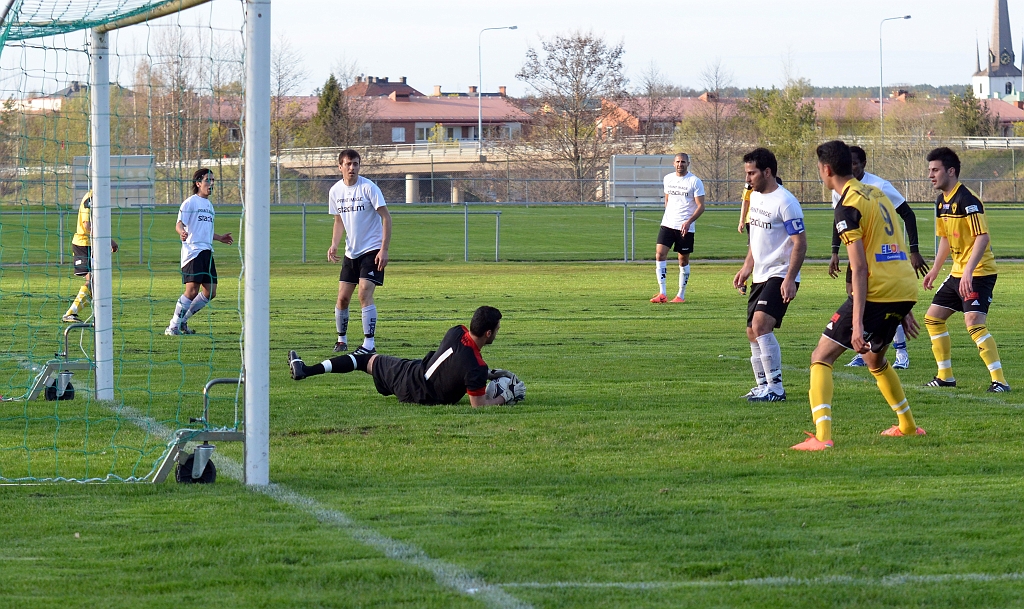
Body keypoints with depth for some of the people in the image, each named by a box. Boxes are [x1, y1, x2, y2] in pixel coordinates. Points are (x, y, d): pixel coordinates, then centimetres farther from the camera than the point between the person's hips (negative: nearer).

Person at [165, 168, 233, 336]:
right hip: (192, 251, -8)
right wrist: (181, 232, -34)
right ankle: (173, 327, -6)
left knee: (210, 292, 4)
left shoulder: (209, 205, 21)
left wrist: (220, 238, 29)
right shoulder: (190, 202, -3)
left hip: (207, 252, 8)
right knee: (192, 290, -15)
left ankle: (182, 320, 17)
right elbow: (179, 224, -13)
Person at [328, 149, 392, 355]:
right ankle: (341, 339, 24)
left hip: (371, 250, -5)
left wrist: (384, 249, -18)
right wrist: (334, 245, 1)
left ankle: (369, 344, -15)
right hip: (351, 251, 5)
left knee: (365, 293, -17)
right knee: (342, 297, 4)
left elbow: (386, 217, -12)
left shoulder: (368, 187, -13)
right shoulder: (335, 191, 4)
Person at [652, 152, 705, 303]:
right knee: (660, 253, -11)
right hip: (668, 224, 4)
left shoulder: (695, 181, -5)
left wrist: (689, 221, -20)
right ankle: (662, 293, -12)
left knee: (683, 260, 5)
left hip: (685, 227, -4)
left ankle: (681, 295, 16)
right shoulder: (668, 179, 10)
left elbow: (700, 206, -8)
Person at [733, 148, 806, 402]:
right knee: (753, 333, 11)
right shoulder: (755, 197, 12)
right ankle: (763, 385, 22)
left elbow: (800, 243, -18)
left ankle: (776, 388, -19)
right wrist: (747, 267, 19)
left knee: (761, 325, -23)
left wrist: (790, 279, -24)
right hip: (760, 276, 10)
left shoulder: (785, 202, -16)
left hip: (780, 276, -10)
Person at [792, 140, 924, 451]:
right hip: (906, 289, 8)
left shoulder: (848, 207, -10)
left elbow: (860, 268, -17)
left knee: (821, 358, -3)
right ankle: (907, 425, 42)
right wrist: (905, 309, 28)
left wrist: (857, 323, -21)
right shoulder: (876, 193, 17)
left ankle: (821, 436, -18)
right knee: (874, 358, 32)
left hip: (877, 293, -8)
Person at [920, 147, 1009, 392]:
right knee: (932, 318, 13)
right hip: (957, 272, 10)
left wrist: (969, 271, -33)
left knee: (974, 323, -22)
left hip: (979, 273, -10)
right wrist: (935, 269, 23)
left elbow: (982, 237, -26)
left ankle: (999, 380, -20)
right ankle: (945, 376, 22)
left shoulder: (967, 200, -19)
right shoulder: (941, 202, 10)